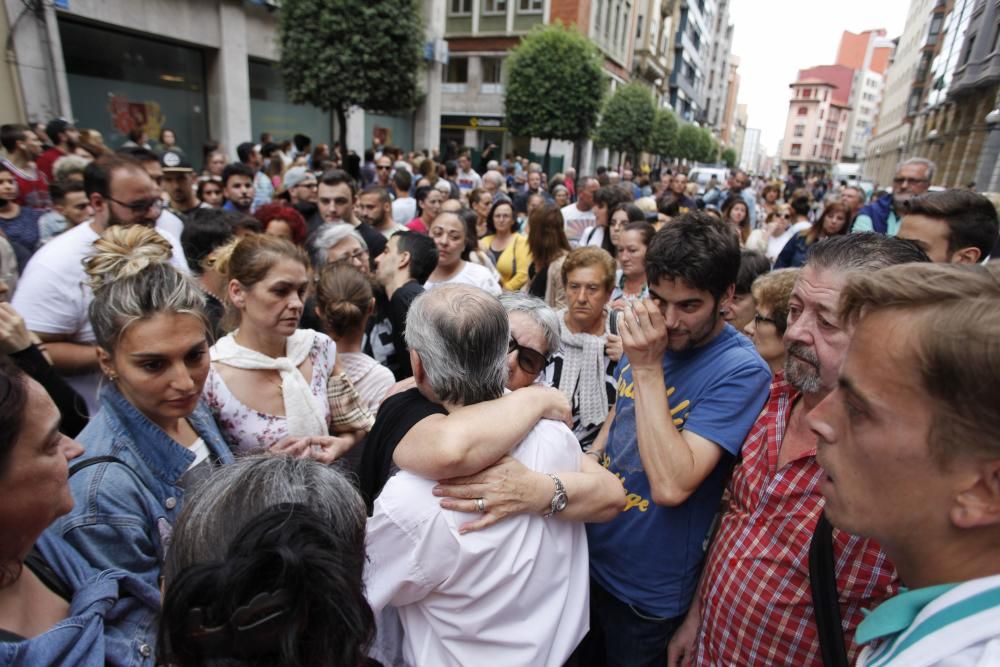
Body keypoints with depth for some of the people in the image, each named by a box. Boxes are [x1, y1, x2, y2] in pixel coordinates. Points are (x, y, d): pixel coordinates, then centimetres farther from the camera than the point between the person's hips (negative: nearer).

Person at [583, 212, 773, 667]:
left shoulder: (741, 370, -24)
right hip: (591, 553, 6)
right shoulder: (646, 338, -5)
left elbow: (671, 485, -33)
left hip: (648, 589, -5)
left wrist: (647, 369, -32)